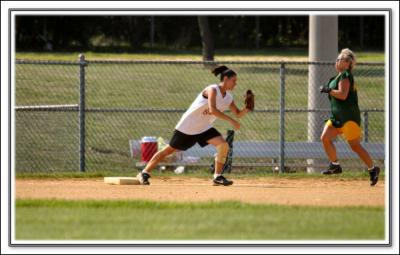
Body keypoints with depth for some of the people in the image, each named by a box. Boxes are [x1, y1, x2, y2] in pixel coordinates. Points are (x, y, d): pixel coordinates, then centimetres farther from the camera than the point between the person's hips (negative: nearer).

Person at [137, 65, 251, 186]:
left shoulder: (228, 98, 3)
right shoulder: (212, 90, -20)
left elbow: (238, 114, 8)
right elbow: (213, 109, -34)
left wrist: (246, 109, -13)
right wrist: (231, 120, -36)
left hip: (204, 128, 7)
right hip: (188, 126, -7)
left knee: (223, 145, -14)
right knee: (169, 150, 0)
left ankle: (218, 177, -5)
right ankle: (144, 173, 12)